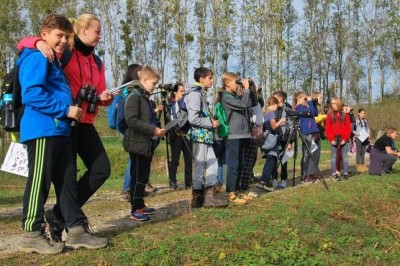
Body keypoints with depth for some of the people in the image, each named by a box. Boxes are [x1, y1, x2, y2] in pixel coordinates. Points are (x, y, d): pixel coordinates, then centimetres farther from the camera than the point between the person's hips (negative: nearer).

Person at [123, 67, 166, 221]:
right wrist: (153, 130, -21)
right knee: (138, 177, -4)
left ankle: (140, 206, 24)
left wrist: (156, 130, 7)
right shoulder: (134, 96, -12)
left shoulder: (145, 98, 17)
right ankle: (135, 210, 3)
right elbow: (131, 120, -23)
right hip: (137, 143, -9)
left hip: (146, 144, 9)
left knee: (144, 176, 14)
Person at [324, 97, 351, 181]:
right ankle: (334, 173, 2)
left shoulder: (345, 115, 7)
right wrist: (331, 139, -8)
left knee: (344, 156, 2)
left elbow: (348, 128, 3)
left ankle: (345, 173, 5)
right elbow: (327, 129, 1)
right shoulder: (329, 115, 6)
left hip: (343, 140, 1)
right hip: (334, 140, -1)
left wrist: (345, 139, -7)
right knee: (334, 156, 1)